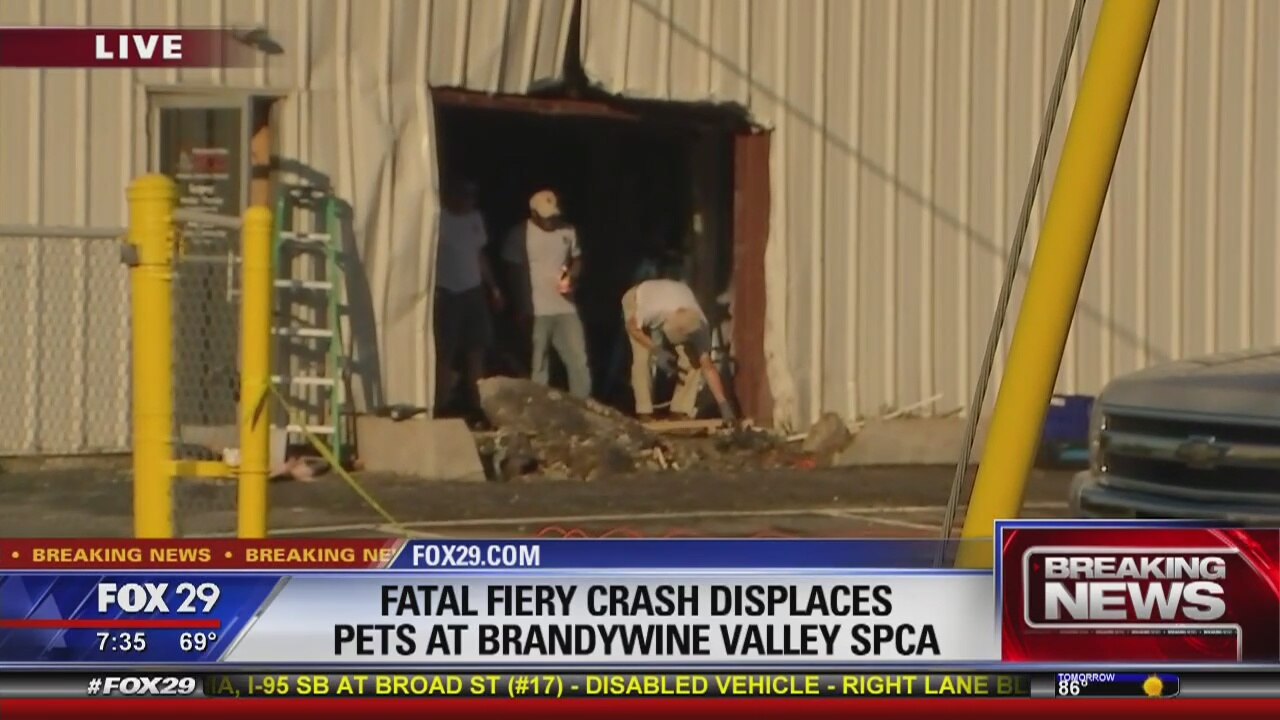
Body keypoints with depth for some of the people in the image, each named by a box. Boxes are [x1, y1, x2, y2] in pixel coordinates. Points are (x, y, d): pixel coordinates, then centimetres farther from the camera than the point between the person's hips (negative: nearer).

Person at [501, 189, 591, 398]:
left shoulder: (568, 231, 6)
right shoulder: (520, 234, -5)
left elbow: (577, 260, 17)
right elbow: (514, 271, -4)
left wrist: (571, 277, -6)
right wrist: (523, 307, -9)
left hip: (566, 308, 4)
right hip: (536, 311, -4)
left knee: (579, 360, 2)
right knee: (538, 366, 2)